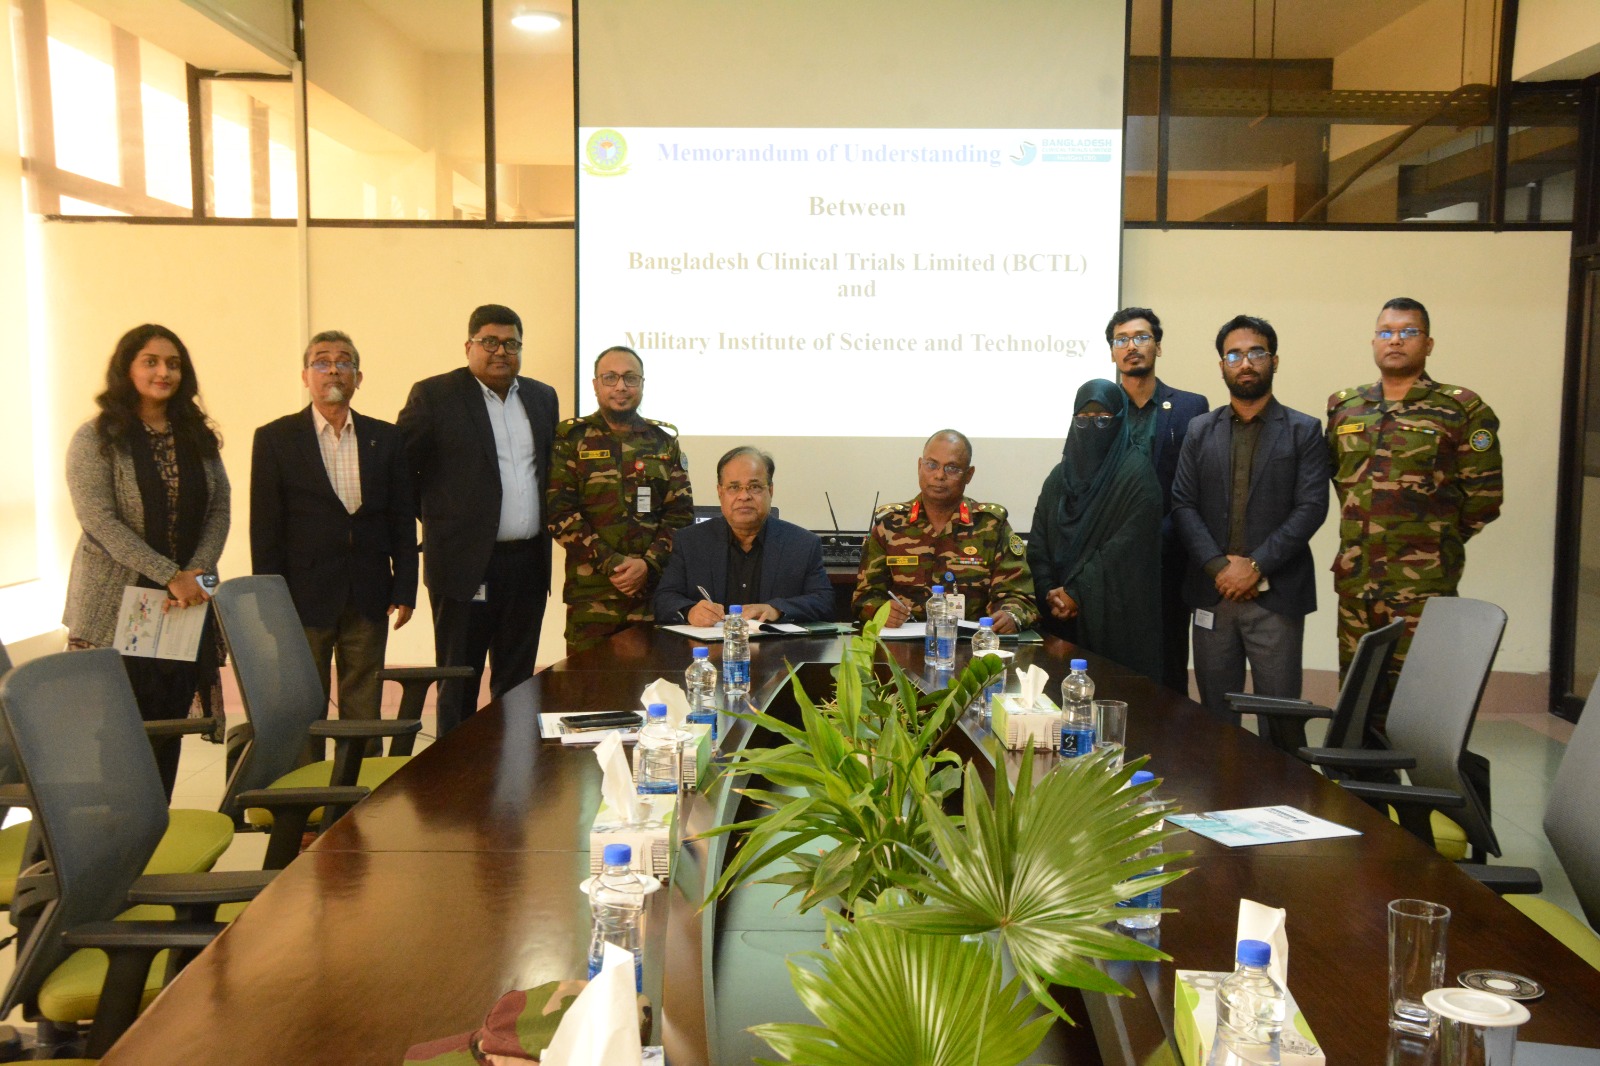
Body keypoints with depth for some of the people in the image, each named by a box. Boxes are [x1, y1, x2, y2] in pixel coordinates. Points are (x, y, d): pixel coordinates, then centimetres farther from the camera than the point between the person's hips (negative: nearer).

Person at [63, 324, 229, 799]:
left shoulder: (199, 438, 10)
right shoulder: (96, 439, -4)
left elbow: (219, 511, 8)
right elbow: (99, 521, -12)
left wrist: (198, 572, -9)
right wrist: (171, 576, -18)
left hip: (185, 607, 4)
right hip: (117, 610, -4)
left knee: (168, 733, 7)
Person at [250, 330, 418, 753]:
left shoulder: (385, 437, 8)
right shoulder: (275, 439, 1)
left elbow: (403, 519, 8)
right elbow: (265, 528, -1)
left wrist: (404, 591, 2)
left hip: (369, 601, 2)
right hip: (304, 599, -2)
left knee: (364, 716, 8)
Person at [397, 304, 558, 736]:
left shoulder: (542, 397, 13)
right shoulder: (434, 395, -3)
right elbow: (398, 468, -3)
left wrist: (553, 526, 9)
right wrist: (439, 516, -1)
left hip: (528, 564, 5)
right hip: (467, 564, -5)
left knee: (517, 682, 12)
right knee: (459, 685, 3)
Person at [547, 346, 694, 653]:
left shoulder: (663, 441, 11)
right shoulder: (571, 439, 5)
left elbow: (681, 514, 7)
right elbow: (559, 513, -3)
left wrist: (648, 564, -9)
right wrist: (611, 564, -12)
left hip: (655, 588, 2)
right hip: (590, 594, -2)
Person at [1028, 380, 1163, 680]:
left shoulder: (1137, 473, -5)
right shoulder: (1060, 475, 13)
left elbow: (1125, 549, -13)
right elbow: (1038, 544, 8)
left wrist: (1076, 593, -13)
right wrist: (1051, 594, -7)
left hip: (1116, 617, -4)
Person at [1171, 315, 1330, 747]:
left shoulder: (1304, 431, 5)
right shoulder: (1200, 431, 12)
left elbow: (1311, 508, -5)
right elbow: (1183, 505, 4)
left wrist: (1255, 566, -14)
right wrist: (1218, 566, -10)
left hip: (1277, 596, -2)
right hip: (1212, 594, 3)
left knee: (1281, 715, -1)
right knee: (1215, 716, 8)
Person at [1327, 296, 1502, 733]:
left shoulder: (1461, 411, -3)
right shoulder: (1344, 408, 11)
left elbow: (1483, 498, -2)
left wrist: (1435, 543, 3)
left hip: (1422, 587, -5)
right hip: (1355, 582, 5)